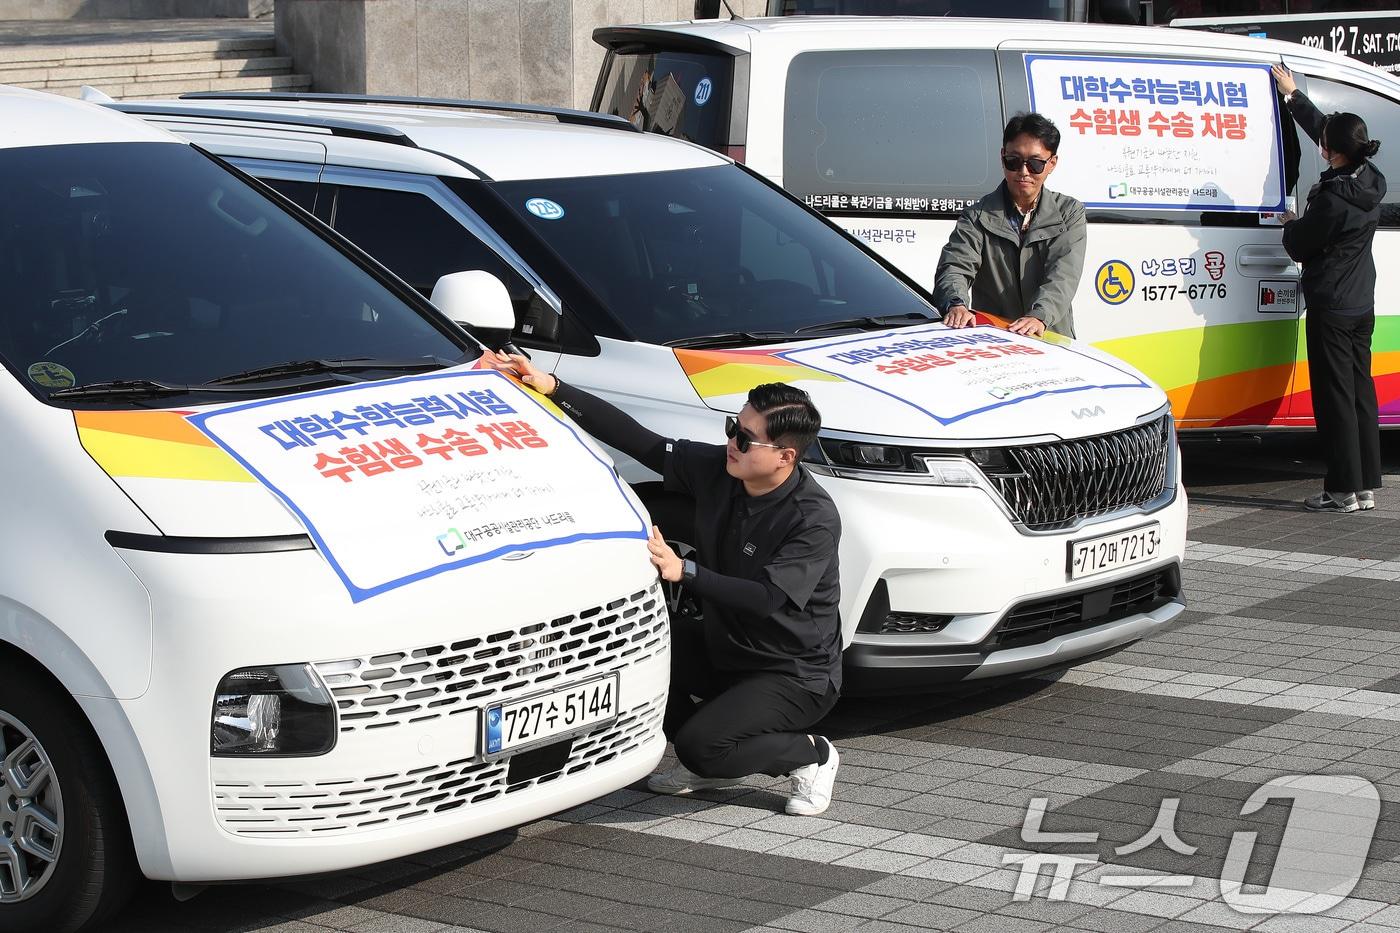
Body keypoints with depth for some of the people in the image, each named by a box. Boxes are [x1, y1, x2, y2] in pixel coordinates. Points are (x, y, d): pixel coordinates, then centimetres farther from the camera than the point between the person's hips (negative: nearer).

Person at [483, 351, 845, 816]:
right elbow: (634, 438, -6)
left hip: (796, 676, -8)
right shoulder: (714, 469, -5)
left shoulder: (815, 519, -23)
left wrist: (684, 571, -37)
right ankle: (710, 764, 3)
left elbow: (768, 598, -31)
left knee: (703, 745, -28)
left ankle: (811, 755, 2)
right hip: (723, 651, 8)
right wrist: (551, 388, -12)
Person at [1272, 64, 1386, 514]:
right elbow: (1321, 127, 17)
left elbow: (1299, 246, -11)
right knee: (1360, 391, 11)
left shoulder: (1333, 198, -23)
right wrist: (1293, 96, 27)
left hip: (1331, 307, -9)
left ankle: (1344, 489, -1)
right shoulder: (1369, 182, 3)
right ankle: (1367, 486, 15)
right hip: (1362, 305, 9)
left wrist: (1291, 223, 10)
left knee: (1335, 396, -3)